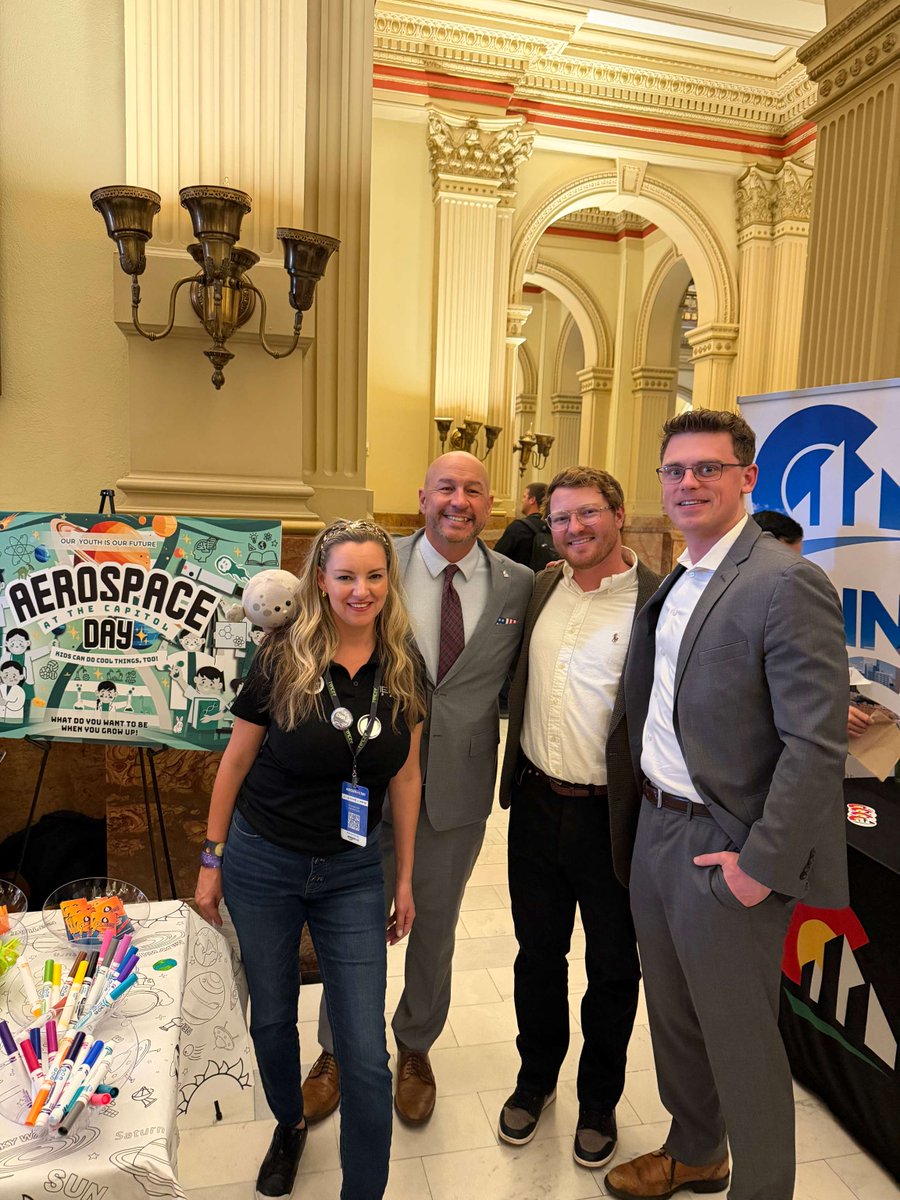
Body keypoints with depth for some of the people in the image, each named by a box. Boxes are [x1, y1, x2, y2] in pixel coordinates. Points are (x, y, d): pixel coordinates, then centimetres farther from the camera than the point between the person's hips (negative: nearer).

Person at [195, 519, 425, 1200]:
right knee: (271, 1018, 19)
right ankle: (289, 1124, 50)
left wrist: (404, 877, 6)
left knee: (366, 1054, 0)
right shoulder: (282, 658, -13)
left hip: (352, 874, 1)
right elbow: (236, 760, -2)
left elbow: (405, 775, 2)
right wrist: (212, 861, 2)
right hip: (262, 864, 0)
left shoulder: (404, 669, -6)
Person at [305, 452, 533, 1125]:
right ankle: (338, 1051, 44)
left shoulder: (518, 585, -4)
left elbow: (516, 685, 4)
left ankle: (415, 1049, 47)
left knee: (435, 925, 20)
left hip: (459, 788, 1)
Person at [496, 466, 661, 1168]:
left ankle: (599, 1100, 41)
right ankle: (536, 1079, 45)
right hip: (536, 805, 5)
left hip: (611, 818, -4)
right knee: (538, 954, 21)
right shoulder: (542, 587, 3)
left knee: (613, 970, 16)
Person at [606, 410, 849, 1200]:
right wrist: (649, 810, 11)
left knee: (740, 1041, 11)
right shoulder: (672, 583, 8)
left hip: (726, 849, -8)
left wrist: (762, 865, -19)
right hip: (656, 829, 8)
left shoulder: (787, 584, -18)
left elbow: (817, 743, -21)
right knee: (673, 1016, 24)